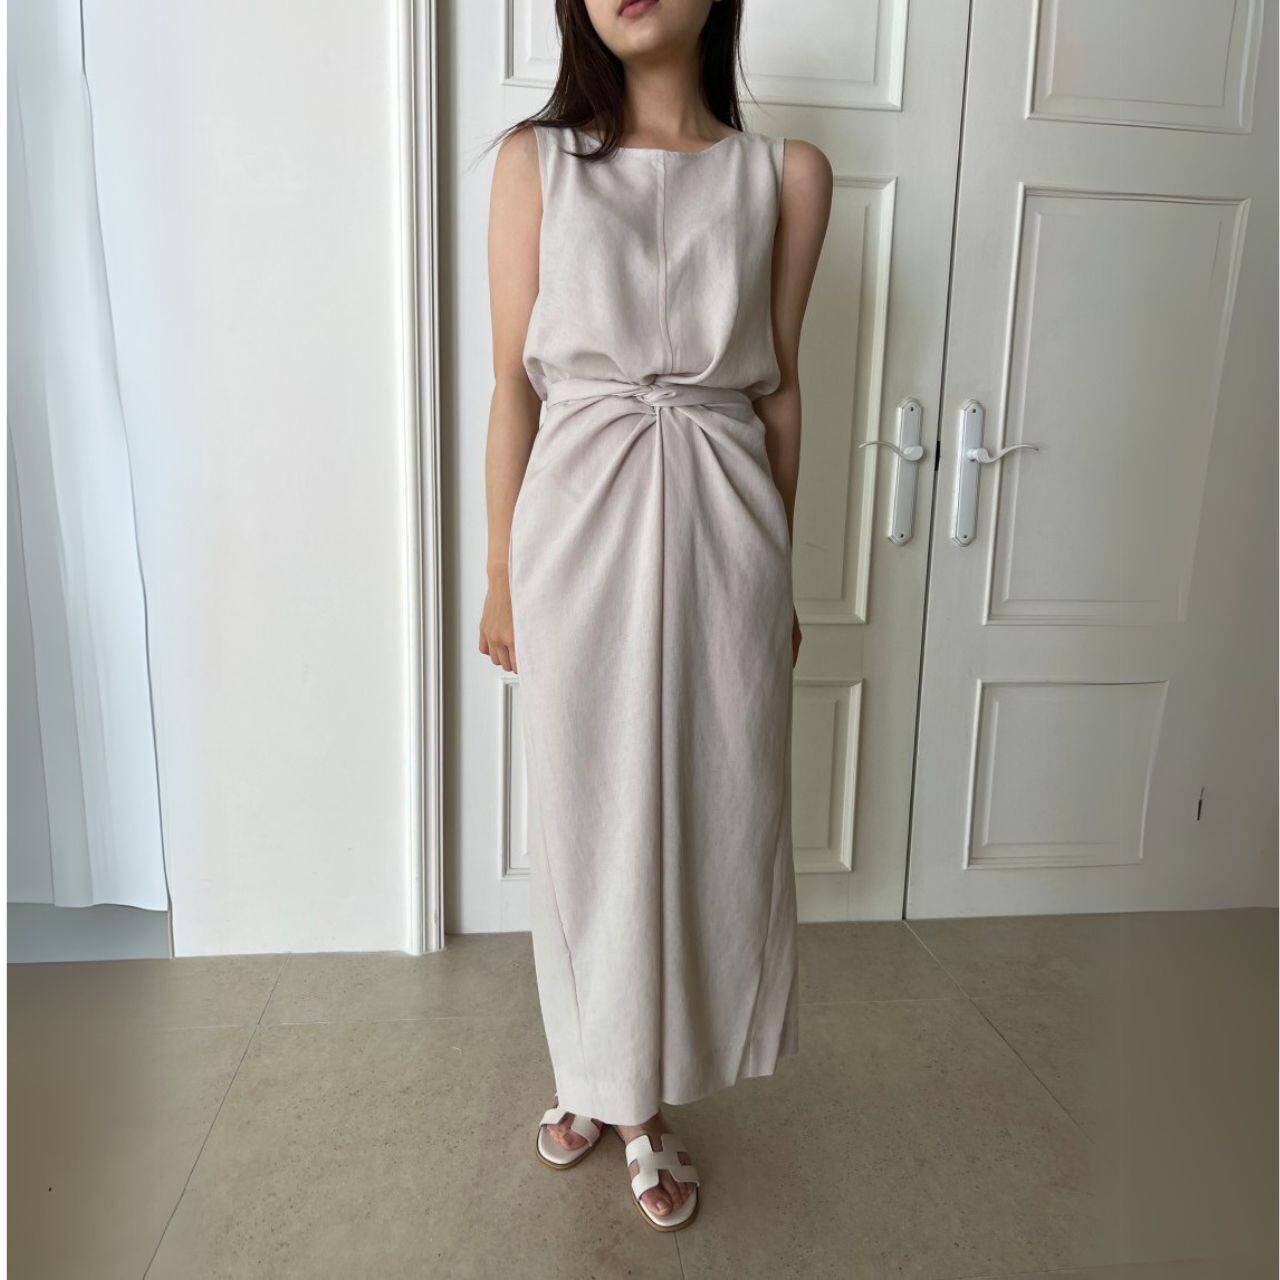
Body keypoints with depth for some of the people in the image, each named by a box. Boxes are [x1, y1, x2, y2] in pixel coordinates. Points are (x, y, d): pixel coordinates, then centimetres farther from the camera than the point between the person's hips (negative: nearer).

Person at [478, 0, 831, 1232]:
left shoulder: (786, 172, 7)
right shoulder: (535, 159, 5)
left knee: (711, 806, 8)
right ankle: (602, 1075, 33)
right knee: (590, 811, 8)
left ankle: (639, 1089, 31)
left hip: (721, 528, 1)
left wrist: (779, 573, 10)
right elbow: (514, 381, 3)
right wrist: (500, 572, 1)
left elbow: (779, 386, 9)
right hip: (579, 525, -1)